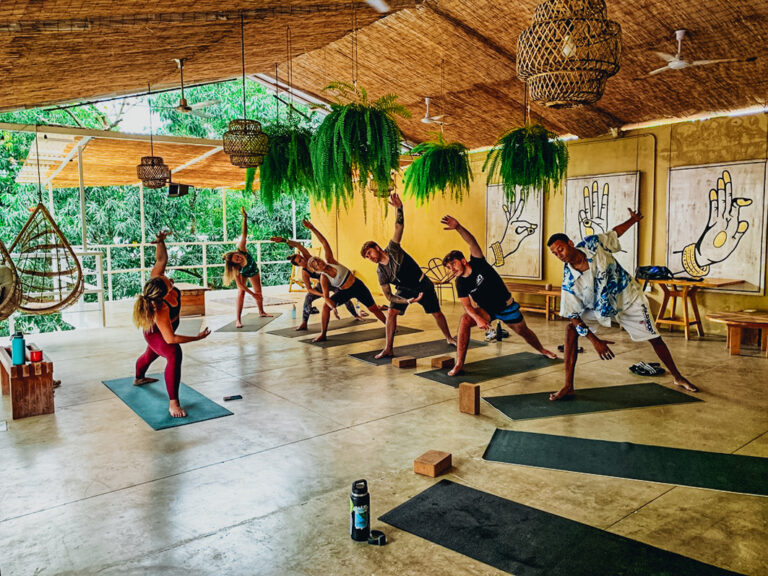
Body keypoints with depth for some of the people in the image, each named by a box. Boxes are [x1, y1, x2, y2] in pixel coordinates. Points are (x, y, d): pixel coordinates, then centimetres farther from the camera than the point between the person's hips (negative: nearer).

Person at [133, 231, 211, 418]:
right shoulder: (160, 310, -45)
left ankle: (139, 378, 68)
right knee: (174, 355, -34)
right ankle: (173, 403, -31)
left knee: (151, 354, 35)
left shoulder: (156, 277, -28)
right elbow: (170, 339, -40)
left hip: (155, 333, 9)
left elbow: (161, 258, -14)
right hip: (157, 335, -9)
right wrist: (197, 338, -36)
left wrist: (160, 241, -25)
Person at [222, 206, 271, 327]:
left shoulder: (241, 249, -37)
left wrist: (245, 218, -49)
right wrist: (252, 294, -36)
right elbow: (240, 284, -35)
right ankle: (238, 320, -19)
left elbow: (244, 234, -40)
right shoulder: (236, 270, -39)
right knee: (241, 292, -22)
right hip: (243, 274, -4)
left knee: (258, 292, 14)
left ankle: (261, 312, 37)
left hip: (253, 271, 4)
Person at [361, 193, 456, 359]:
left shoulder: (392, 249, -18)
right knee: (391, 313, -17)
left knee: (437, 313, 8)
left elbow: (399, 227, -30)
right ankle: (388, 349, -10)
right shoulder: (380, 272, -10)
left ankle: (449, 338, 33)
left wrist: (399, 208, -46)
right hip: (405, 290, 2)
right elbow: (388, 295, -10)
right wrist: (407, 301, -25)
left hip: (423, 286, -2)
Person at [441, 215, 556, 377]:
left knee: (524, 332, 18)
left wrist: (458, 227, -56)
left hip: (506, 307, -1)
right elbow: (467, 306, -17)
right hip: (486, 309, 1)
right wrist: (478, 319, -37)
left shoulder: (477, 263, -20)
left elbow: (472, 242, -38)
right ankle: (459, 364, -25)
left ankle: (542, 350, 52)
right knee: (464, 321, -28)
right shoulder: (460, 283, -12)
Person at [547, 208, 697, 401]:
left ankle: (678, 378, 35)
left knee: (655, 339, 8)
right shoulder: (569, 281, -25)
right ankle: (568, 387, -16)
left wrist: (633, 219, 10)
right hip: (599, 307, -1)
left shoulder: (592, 244, -24)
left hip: (628, 296, 1)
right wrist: (595, 341, -25)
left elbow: (614, 233, -1)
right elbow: (573, 316, -20)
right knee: (571, 329, -21)